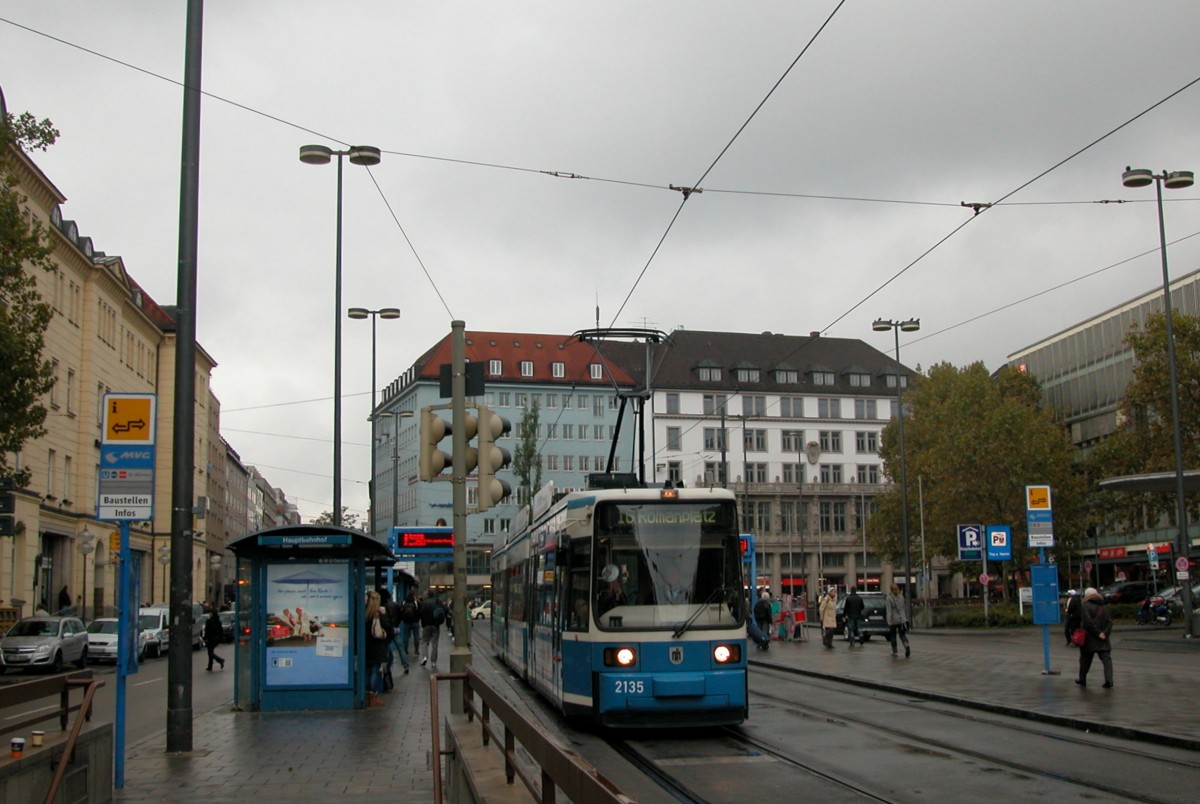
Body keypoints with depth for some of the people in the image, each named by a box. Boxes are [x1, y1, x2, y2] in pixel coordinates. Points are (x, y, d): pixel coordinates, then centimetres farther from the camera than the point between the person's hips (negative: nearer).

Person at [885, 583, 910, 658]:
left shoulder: (889, 598, -10)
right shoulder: (901, 597, 6)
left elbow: (889, 610, -16)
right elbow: (904, 608, 13)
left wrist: (889, 621, -18)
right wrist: (905, 617, 22)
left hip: (893, 620, -4)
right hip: (902, 619, 4)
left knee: (893, 635, 9)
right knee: (902, 634, 6)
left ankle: (894, 652, 13)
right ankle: (906, 646, -20)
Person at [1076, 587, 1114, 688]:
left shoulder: (1085, 607, -9)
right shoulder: (1104, 607, 10)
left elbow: (1088, 622, -19)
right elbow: (1109, 622, 3)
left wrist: (1098, 633, -14)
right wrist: (1105, 633, -9)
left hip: (1089, 639, -3)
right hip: (1103, 640, 3)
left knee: (1085, 660, 11)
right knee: (1106, 659, 0)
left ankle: (1082, 680, 23)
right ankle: (1108, 681, -13)